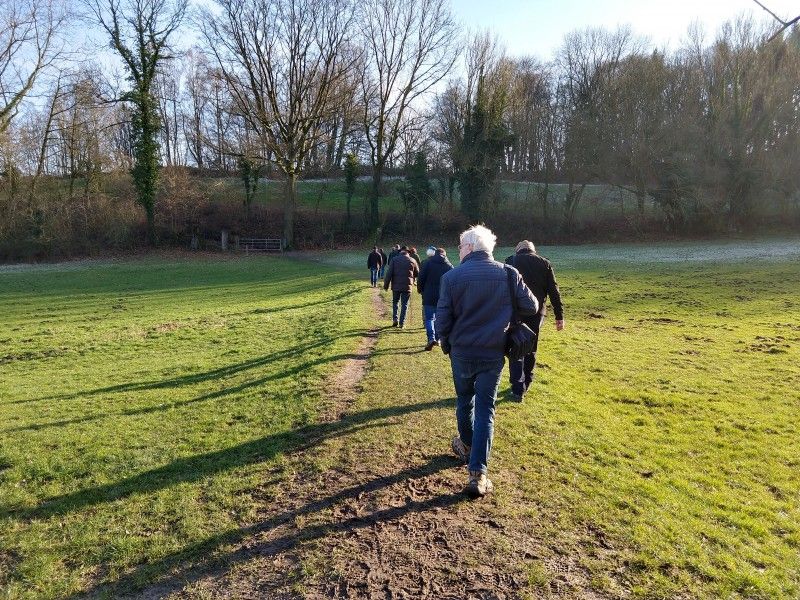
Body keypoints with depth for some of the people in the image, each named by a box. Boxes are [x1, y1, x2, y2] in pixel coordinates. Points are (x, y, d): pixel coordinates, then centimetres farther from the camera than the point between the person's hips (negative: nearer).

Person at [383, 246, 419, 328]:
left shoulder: (394, 260, -2)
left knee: (395, 302, 17)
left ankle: (395, 319, 6)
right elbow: (417, 273, 12)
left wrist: (386, 285, -1)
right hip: (407, 286, 0)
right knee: (404, 304, 6)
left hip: (396, 285, 0)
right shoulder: (412, 261, 2)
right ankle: (402, 323, 4)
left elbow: (389, 273, -6)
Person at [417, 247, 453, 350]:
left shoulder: (428, 263, -2)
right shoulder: (449, 266, 5)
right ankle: (437, 339, 21)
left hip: (429, 297, -3)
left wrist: (420, 290, 10)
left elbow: (421, 279, -5)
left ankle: (431, 338, -16)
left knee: (428, 318, 2)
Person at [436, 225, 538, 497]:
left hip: (461, 352, 0)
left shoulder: (451, 277, -11)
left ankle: (467, 446, 45)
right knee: (485, 409, 6)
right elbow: (531, 307, 0)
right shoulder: (508, 274, -7)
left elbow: (442, 320, -9)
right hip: (494, 353, 0)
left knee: (465, 401, 22)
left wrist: (446, 343, 10)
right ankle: (478, 473, 2)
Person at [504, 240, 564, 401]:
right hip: (536, 312, 2)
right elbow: (554, 291, 4)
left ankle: (518, 389, -3)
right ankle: (526, 383, 29)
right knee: (530, 348, 17)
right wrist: (559, 316, 6)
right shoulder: (544, 263, 8)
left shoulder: (510, 261, 3)